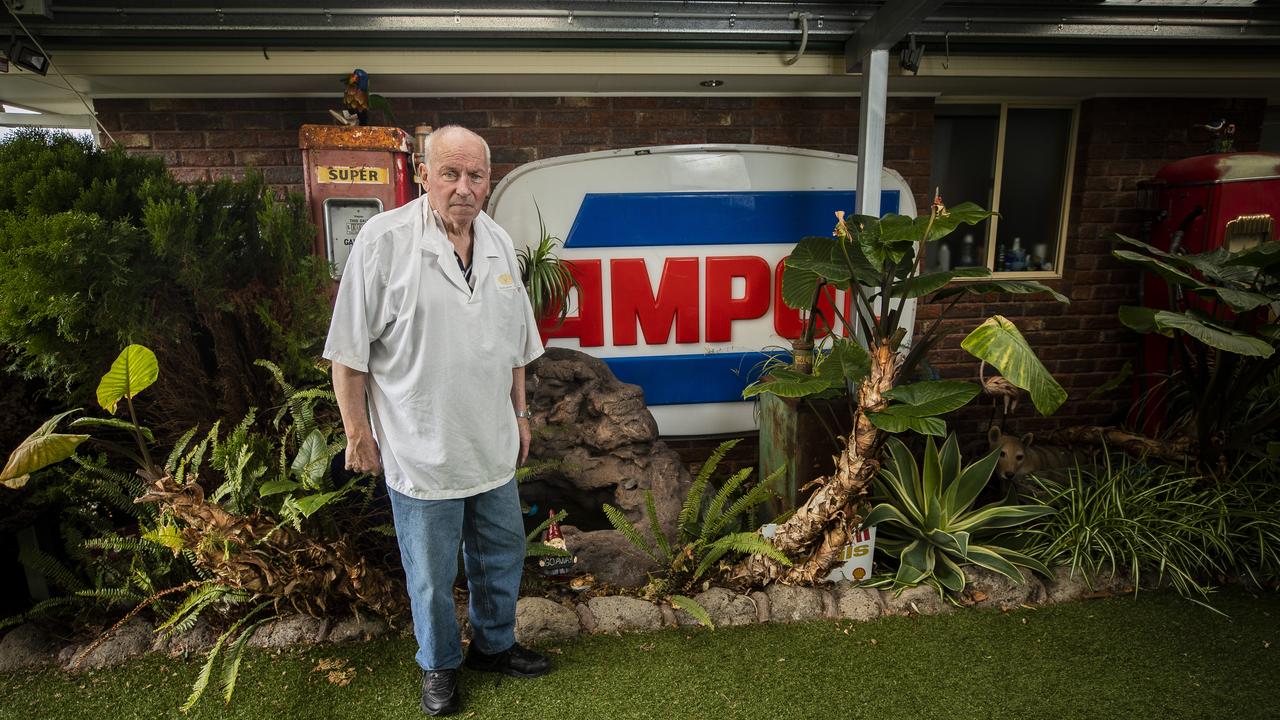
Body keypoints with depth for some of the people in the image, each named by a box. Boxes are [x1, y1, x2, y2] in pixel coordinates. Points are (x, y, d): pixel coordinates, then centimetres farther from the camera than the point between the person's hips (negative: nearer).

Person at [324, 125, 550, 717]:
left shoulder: (499, 243, 4)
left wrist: (519, 413, 14)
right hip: (421, 449, -5)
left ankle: (494, 646, 45)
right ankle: (439, 667, 40)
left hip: (493, 445, 5)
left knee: (502, 555, 20)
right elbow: (349, 347, -10)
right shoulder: (384, 239, -13)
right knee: (431, 574, 14)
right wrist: (357, 431, -7)